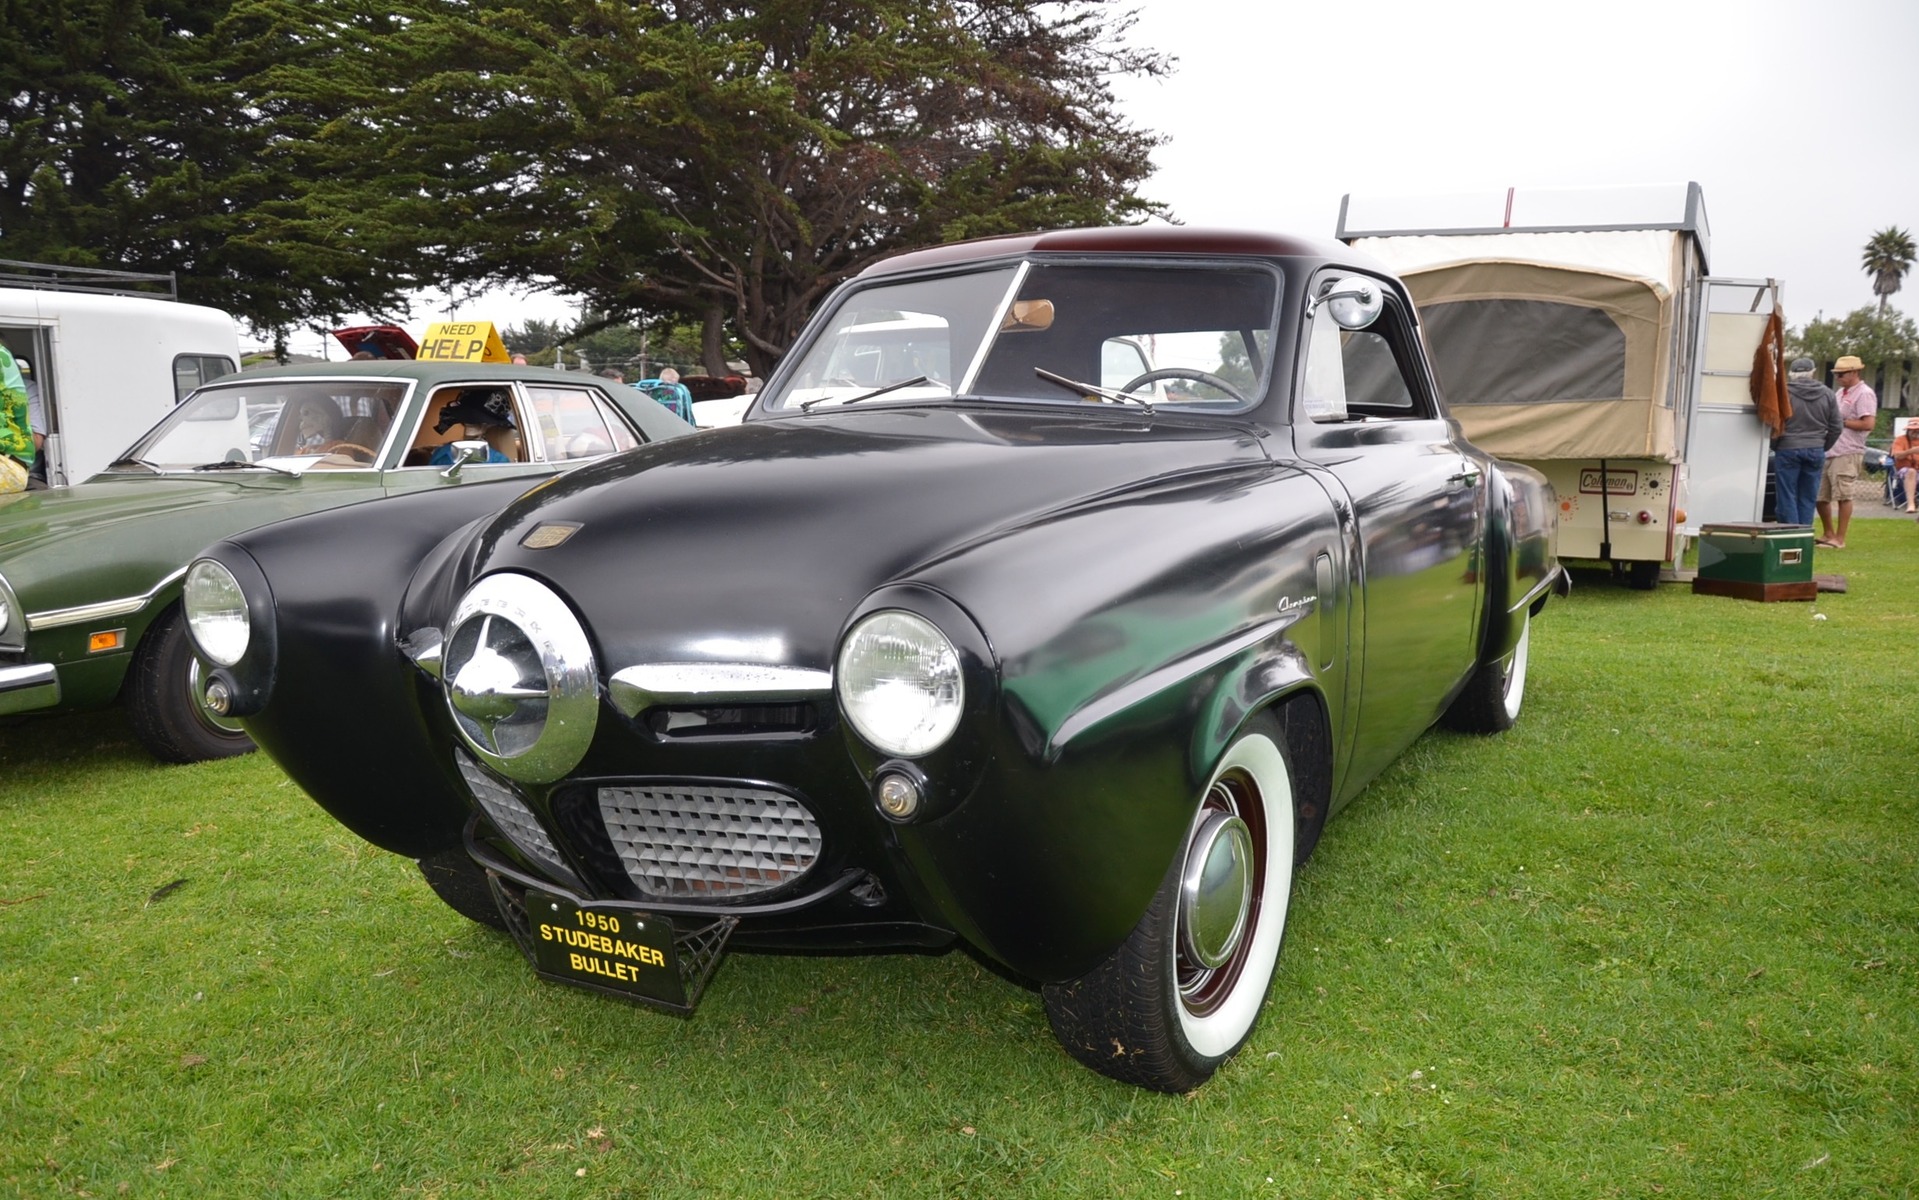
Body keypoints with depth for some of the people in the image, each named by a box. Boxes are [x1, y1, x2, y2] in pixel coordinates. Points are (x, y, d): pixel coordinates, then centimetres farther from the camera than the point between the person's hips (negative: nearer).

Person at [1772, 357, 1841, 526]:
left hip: (1788, 449, -4)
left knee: (1787, 498, 1)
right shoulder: (1827, 394, 6)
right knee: (1808, 499, 10)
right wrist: (1823, 447, 21)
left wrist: (1774, 446, 6)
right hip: (1816, 451, 4)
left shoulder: (1784, 392, -8)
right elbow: (1836, 428, 9)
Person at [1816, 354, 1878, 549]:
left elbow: (1868, 424, -16)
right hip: (1828, 452, 9)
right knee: (1820, 496, 11)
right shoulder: (1841, 393, 19)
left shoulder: (1864, 394, -7)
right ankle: (1828, 534, 26)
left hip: (1847, 453, -9)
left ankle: (1839, 539, 1)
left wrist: (1839, 421, -12)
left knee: (1843, 496, -5)